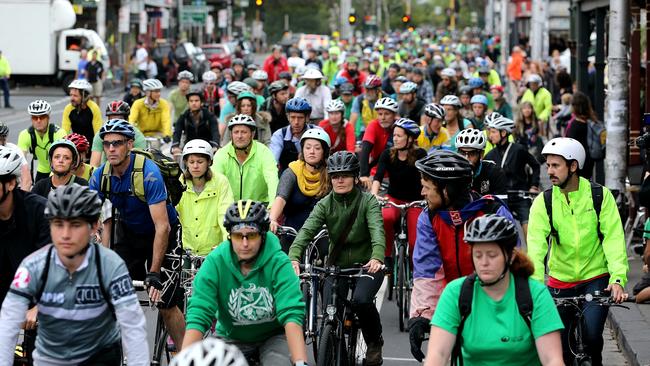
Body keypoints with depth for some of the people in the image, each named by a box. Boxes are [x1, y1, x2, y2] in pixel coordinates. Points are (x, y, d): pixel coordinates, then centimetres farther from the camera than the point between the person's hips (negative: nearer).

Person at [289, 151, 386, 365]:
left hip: (367, 265, -3)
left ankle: (374, 343, -1)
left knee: (361, 300, -29)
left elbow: (377, 230, -26)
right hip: (337, 265, 3)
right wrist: (293, 257, -38)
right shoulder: (325, 205, -2)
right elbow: (307, 231, -18)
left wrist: (377, 257, -48)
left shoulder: (368, 201, -9)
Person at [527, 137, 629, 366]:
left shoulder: (600, 196, -9)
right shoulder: (543, 202, -7)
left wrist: (618, 279, -27)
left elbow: (614, 239, -14)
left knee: (591, 334, -22)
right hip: (560, 281, 2)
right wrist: (536, 284, -31)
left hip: (596, 278, -2)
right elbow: (536, 245, -17)